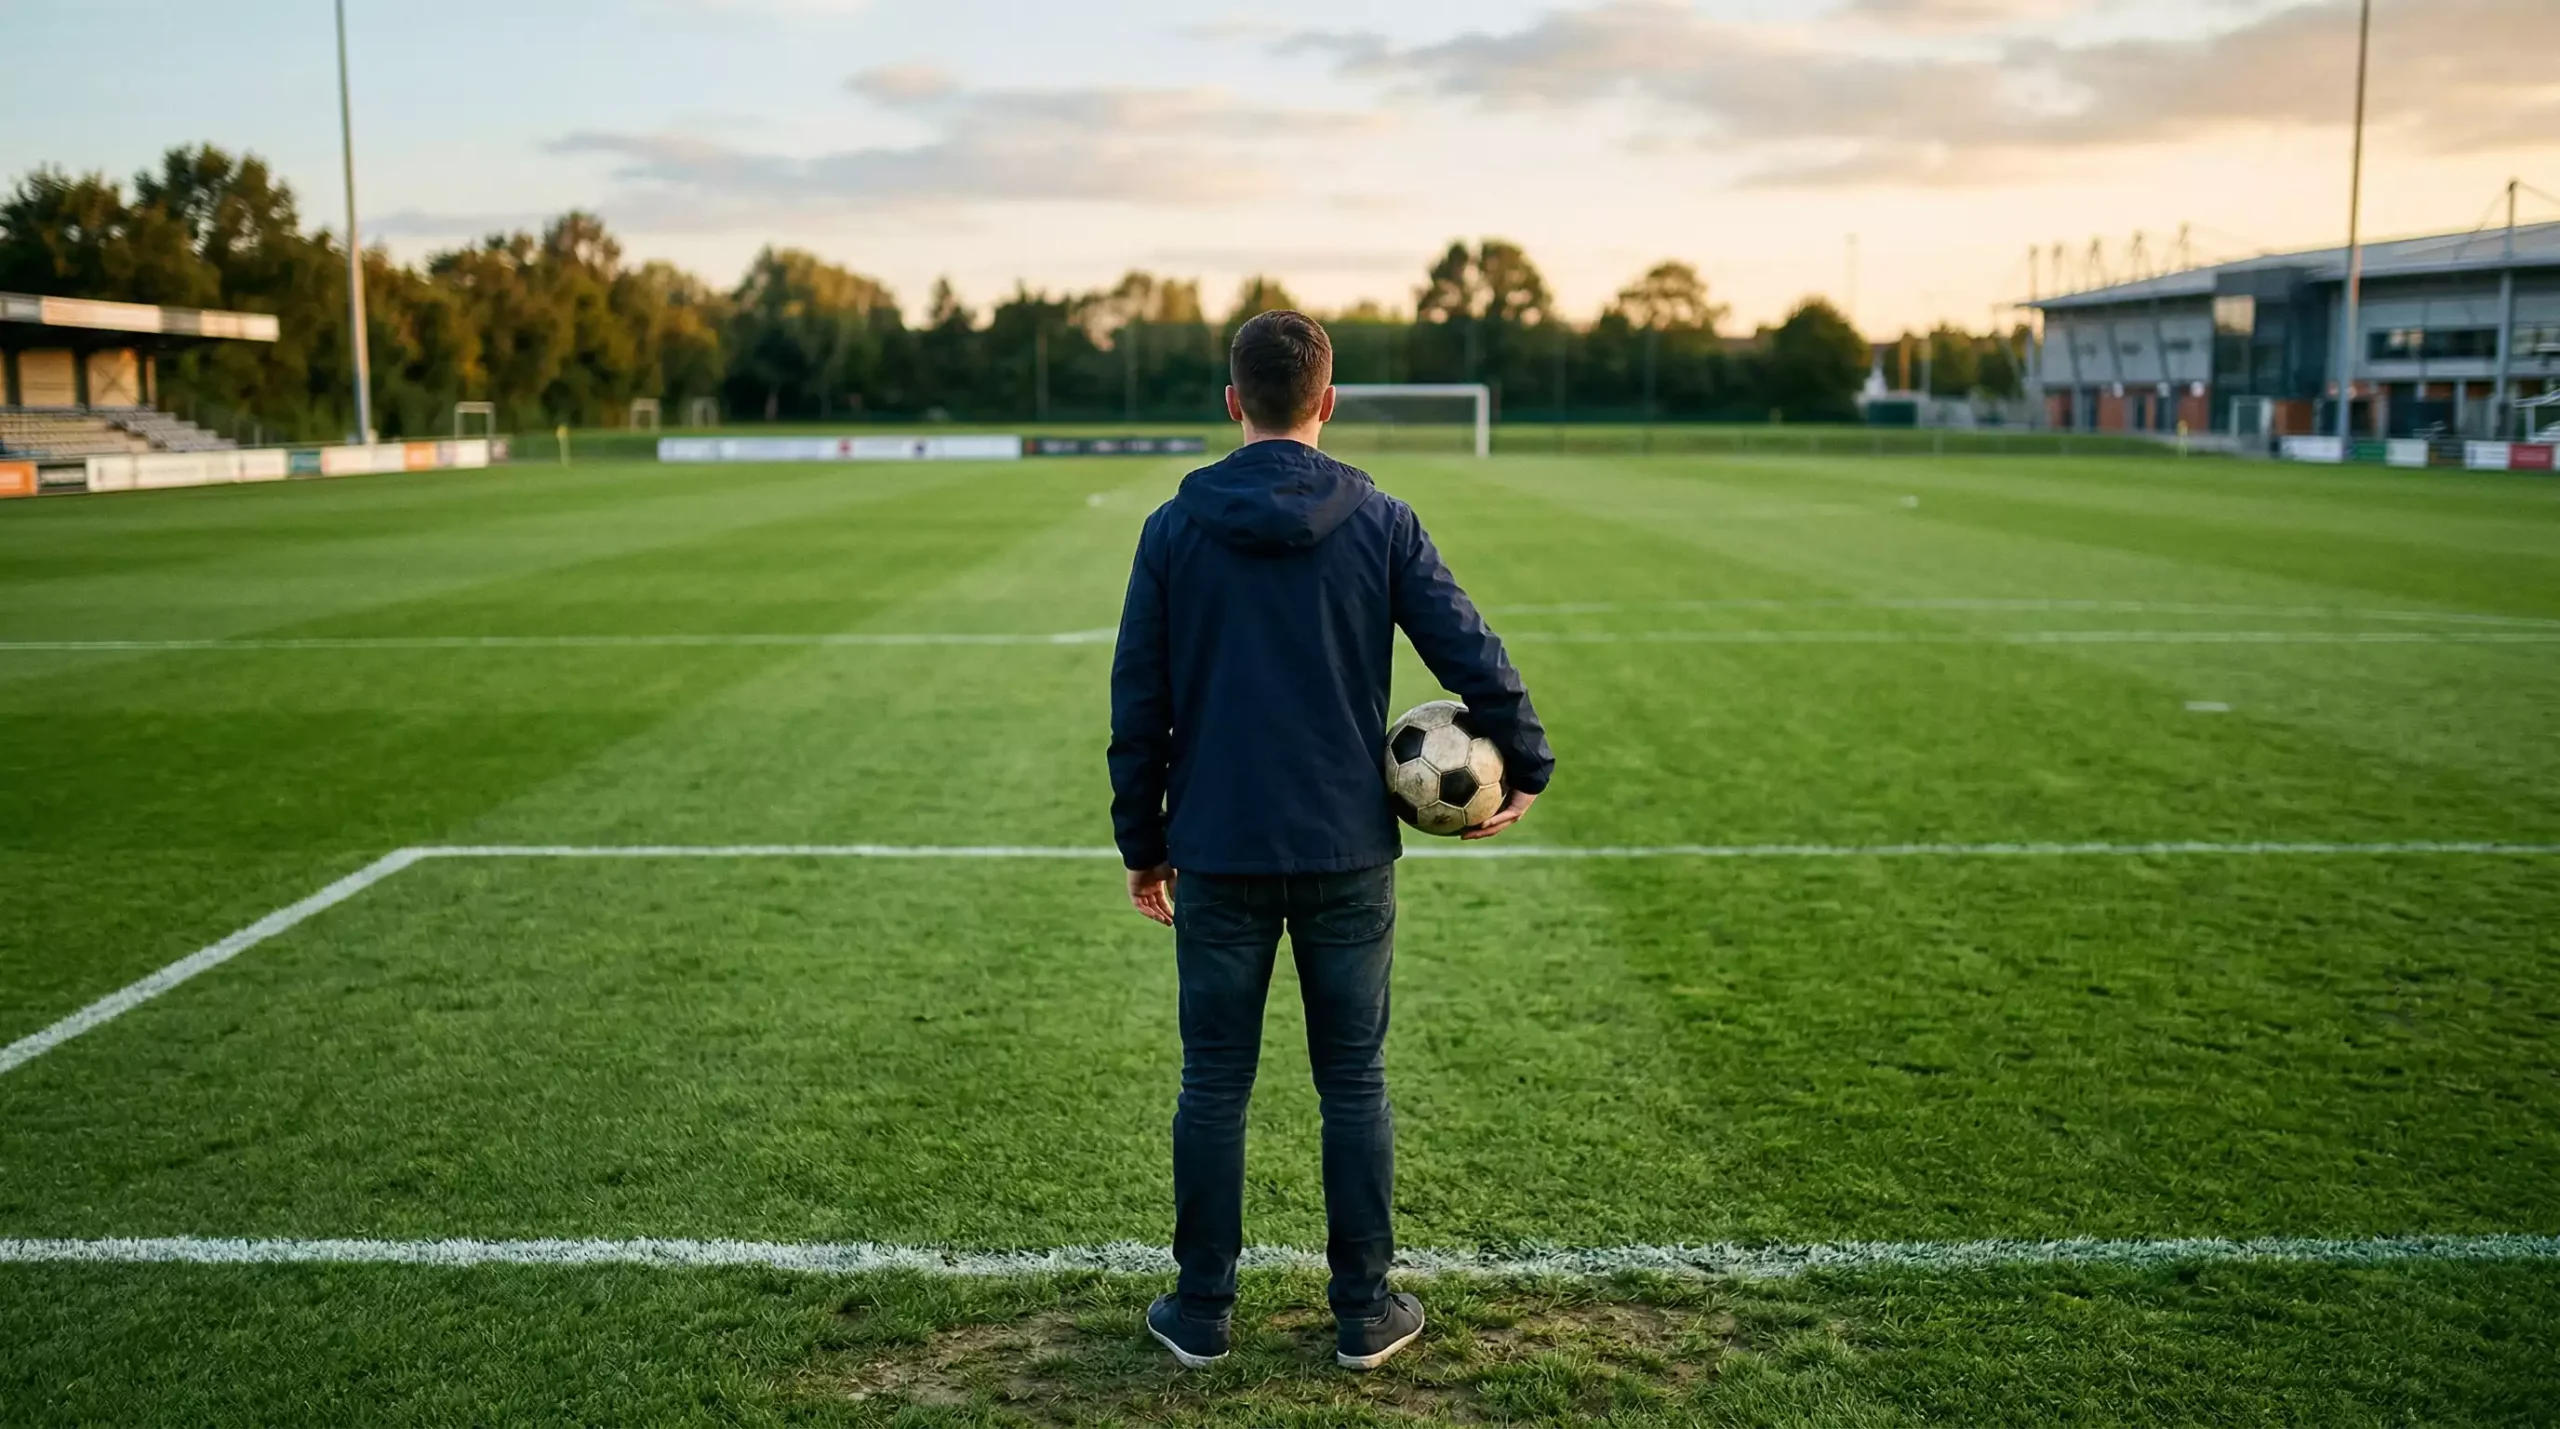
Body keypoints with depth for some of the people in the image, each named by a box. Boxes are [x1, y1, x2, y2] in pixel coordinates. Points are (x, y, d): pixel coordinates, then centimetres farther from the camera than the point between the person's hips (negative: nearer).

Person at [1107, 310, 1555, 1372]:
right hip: (1347, 851, 0)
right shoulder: (1380, 522, -4)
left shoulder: (1175, 527, -1)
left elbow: (1137, 704, 1)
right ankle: (1364, 1312, 19)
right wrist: (1526, 766, 9)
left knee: (1213, 1084, 10)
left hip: (1218, 852, 0)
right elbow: (1472, 655, -6)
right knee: (1354, 1084, 10)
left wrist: (1142, 844, 9)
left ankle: (1201, 1312, 19)